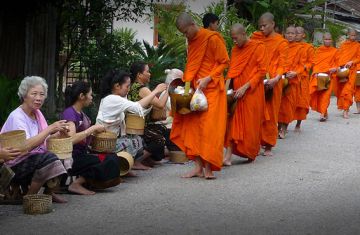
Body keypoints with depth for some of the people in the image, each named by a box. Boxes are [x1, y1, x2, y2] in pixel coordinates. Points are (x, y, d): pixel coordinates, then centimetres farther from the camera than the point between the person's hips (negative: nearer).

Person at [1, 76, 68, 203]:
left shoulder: (37, 113, 10)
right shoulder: (16, 117, -15)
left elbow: (45, 140, 8)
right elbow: (25, 146, -29)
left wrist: (59, 132, -10)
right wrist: (50, 129, -25)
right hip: (15, 167, -8)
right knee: (48, 158, -31)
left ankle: (49, 192, 4)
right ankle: (30, 196, -13)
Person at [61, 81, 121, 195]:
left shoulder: (81, 113, 16)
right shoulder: (69, 113, -13)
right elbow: (72, 139, -26)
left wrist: (99, 128, 6)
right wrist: (93, 129, -18)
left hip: (83, 154, 9)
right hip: (72, 158, -9)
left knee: (113, 157, -6)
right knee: (110, 162, -20)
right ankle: (76, 184, -13)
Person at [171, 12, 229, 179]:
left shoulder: (212, 38, -10)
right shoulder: (191, 41, 12)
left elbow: (223, 62, -8)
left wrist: (207, 78, -17)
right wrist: (187, 83, 7)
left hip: (212, 89, -7)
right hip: (195, 90, 7)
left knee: (209, 128, -9)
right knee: (193, 126, 1)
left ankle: (208, 167, -8)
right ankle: (198, 166, 3)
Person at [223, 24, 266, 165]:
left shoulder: (258, 47, -5)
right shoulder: (235, 50, 12)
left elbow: (262, 71, -10)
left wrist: (245, 87, -17)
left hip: (252, 92, -5)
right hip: (236, 91, 5)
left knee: (250, 124, 1)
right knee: (234, 121, -3)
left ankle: (251, 153, 19)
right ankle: (228, 156, -8)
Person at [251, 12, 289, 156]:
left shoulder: (281, 43, 0)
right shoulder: (256, 38, 11)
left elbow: (282, 64, -5)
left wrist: (276, 78, -22)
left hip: (271, 83, -3)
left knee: (270, 114, 1)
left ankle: (268, 146, 8)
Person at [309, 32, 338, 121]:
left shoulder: (334, 51, 8)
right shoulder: (318, 50, 12)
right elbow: (315, 62, 9)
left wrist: (334, 68, -11)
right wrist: (316, 72, -6)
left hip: (328, 75, -2)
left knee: (325, 94, -12)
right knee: (314, 93, -6)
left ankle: (322, 114, -15)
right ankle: (324, 112, 9)